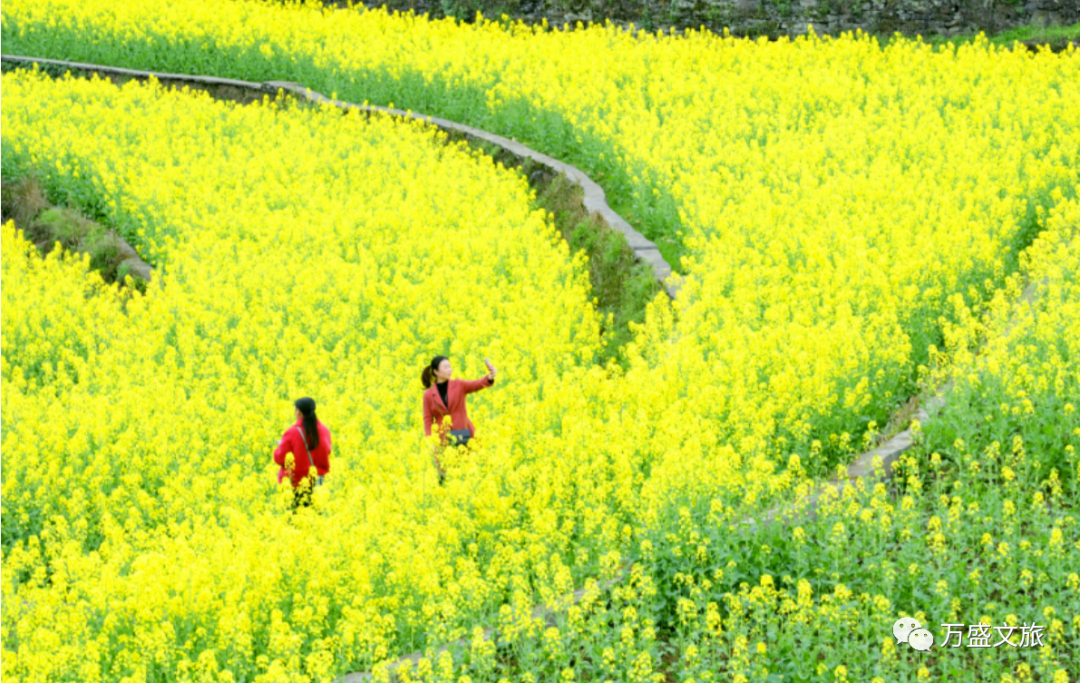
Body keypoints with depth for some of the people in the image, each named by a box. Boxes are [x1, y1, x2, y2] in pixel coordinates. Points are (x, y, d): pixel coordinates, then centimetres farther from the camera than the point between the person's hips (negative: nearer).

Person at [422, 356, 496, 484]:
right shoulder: (429, 395, 3)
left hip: (464, 435, 1)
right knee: (445, 476, -2)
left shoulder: (459, 385, 4)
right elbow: (428, 421, 6)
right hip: (444, 440, -1)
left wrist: (490, 377, -35)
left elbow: (477, 384, -13)